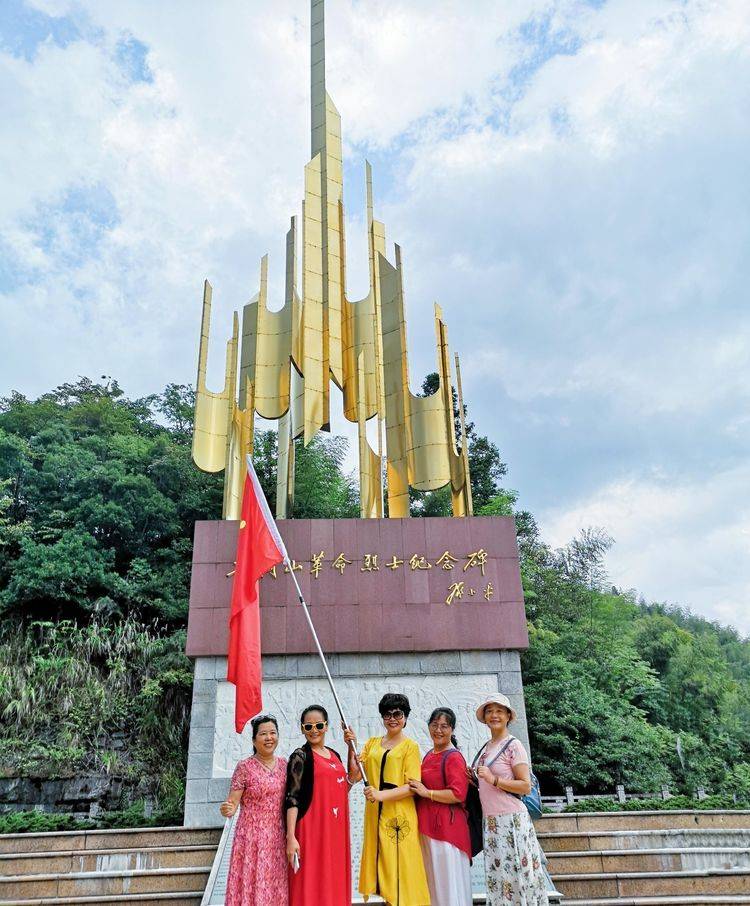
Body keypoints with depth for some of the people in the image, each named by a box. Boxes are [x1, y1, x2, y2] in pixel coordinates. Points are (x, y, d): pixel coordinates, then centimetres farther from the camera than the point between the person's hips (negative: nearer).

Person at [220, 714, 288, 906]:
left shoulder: (283, 764, 6)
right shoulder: (245, 767, -8)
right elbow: (233, 801, -10)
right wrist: (227, 809, -31)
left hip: (277, 837, 4)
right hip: (252, 836, -4)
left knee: (276, 886, 7)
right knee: (252, 882, -3)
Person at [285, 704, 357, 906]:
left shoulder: (334, 755, 12)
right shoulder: (300, 756, -7)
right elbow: (292, 798, -12)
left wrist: (353, 773, 3)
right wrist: (291, 837, -19)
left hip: (335, 829, 6)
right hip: (312, 829, -6)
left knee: (334, 882, 12)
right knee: (311, 886, 0)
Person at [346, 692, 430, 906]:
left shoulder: (410, 746, -2)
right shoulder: (372, 743, 12)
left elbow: (412, 787, -9)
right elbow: (355, 776, 5)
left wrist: (381, 795, -20)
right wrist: (352, 746, -7)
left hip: (399, 815, -4)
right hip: (375, 815, 4)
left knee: (400, 865, -3)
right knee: (379, 863, 5)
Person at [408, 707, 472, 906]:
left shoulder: (454, 757, -12)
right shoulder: (429, 755, 14)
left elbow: (458, 794, -20)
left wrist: (426, 793, -18)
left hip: (446, 827, -8)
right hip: (427, 826, 9)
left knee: (447, 880, -1)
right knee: (432, 879, 15)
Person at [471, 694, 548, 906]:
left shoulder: (513, 745, -8)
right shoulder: (486, 747, 13)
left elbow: (525, 786, -12)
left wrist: (494, 780, -19)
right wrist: (475, 779, 5)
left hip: (511, 819, -7)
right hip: (490, 821, 7)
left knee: (516, 874, -2)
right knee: (497, 875, 9)